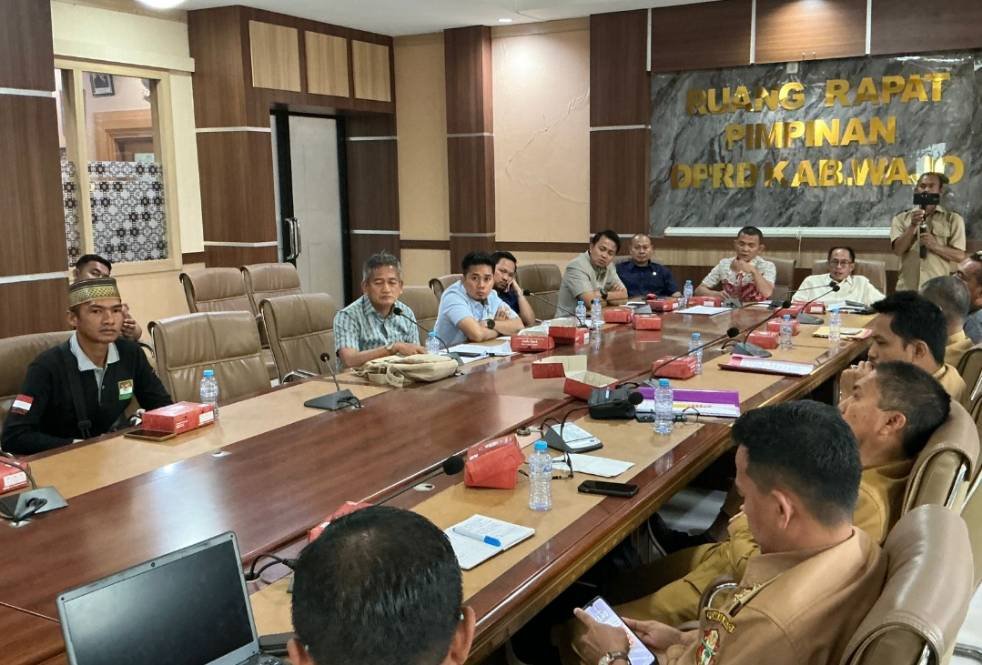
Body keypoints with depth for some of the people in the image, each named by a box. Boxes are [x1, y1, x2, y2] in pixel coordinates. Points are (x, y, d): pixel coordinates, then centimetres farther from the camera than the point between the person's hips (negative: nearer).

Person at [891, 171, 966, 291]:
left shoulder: (953, 219, 8)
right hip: (907, 288, 1)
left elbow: (959, 255, 2)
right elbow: (898, 249, -3)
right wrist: (913, 226, -13)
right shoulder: (901, 219, 11)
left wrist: (935, 246, -13)